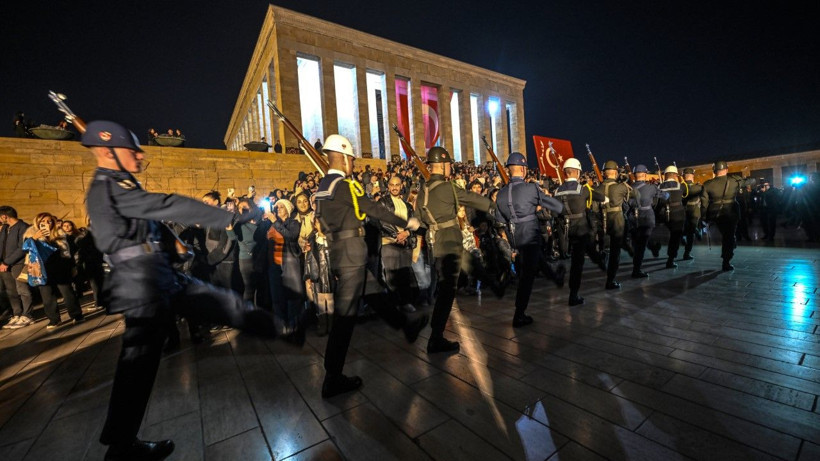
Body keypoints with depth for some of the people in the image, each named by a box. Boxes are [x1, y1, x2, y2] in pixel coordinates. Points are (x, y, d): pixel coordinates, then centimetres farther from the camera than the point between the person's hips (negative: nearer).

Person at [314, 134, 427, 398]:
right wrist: (405, 223, -2)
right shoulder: (344, 185, -15)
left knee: (373, 292, 20)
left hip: (338, 251, 10)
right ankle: (333, 380, 7)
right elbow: (374, 209, -13)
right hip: (351, 251, -10)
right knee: (345, 313, -3)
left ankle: (407, 326, 39)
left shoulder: (323, 186, 13)